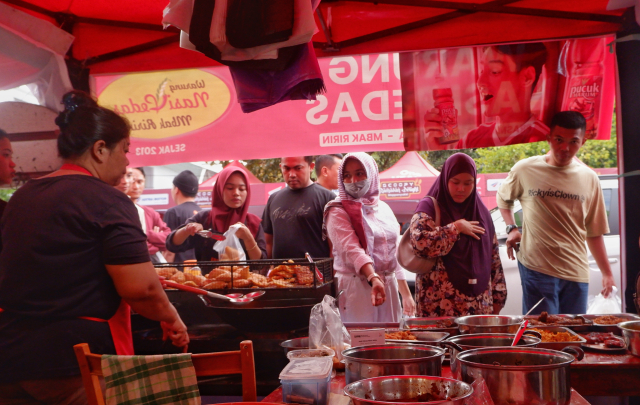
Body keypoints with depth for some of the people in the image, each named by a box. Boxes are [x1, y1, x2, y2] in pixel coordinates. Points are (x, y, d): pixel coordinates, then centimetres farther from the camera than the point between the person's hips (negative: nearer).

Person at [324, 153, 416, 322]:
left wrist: (407, 294, 17)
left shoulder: (384, 208, 13)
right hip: (356, 288, -5)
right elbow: (352, 250, -22)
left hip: (389, 288, 5)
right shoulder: (338, 213, -6)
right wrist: (373, 278, -37)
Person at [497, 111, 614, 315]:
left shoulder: (589, 179, 6)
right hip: (536, 268, -3)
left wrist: (606, 272, 9)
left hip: (577, 273, 3)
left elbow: (594, 232, 11)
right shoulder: (525, 170, -2)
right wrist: (511, 228, 2)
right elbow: (503, 198, 17)